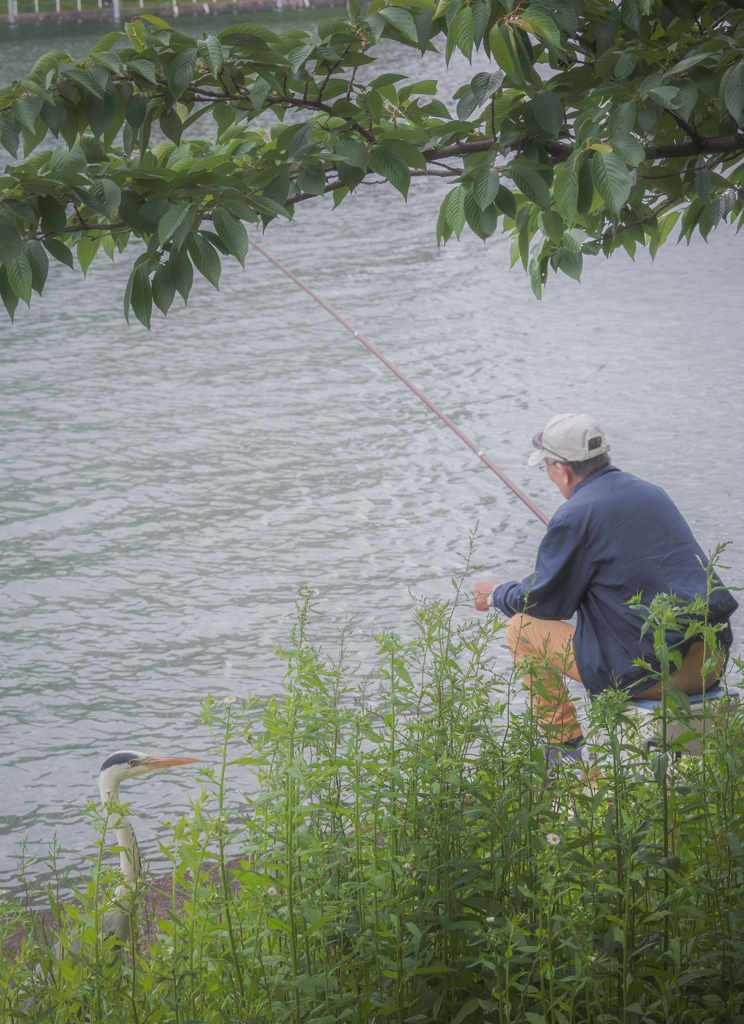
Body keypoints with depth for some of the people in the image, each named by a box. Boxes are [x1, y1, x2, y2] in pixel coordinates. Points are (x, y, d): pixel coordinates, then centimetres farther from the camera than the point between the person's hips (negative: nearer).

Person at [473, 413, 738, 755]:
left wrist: (496, 595, 21)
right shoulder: (651, 493, 14)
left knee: (522, 628, 8)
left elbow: (547, 602, 0)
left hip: (650, 670, -8)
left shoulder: (577, 515, -9)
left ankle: (568, 747, 14)